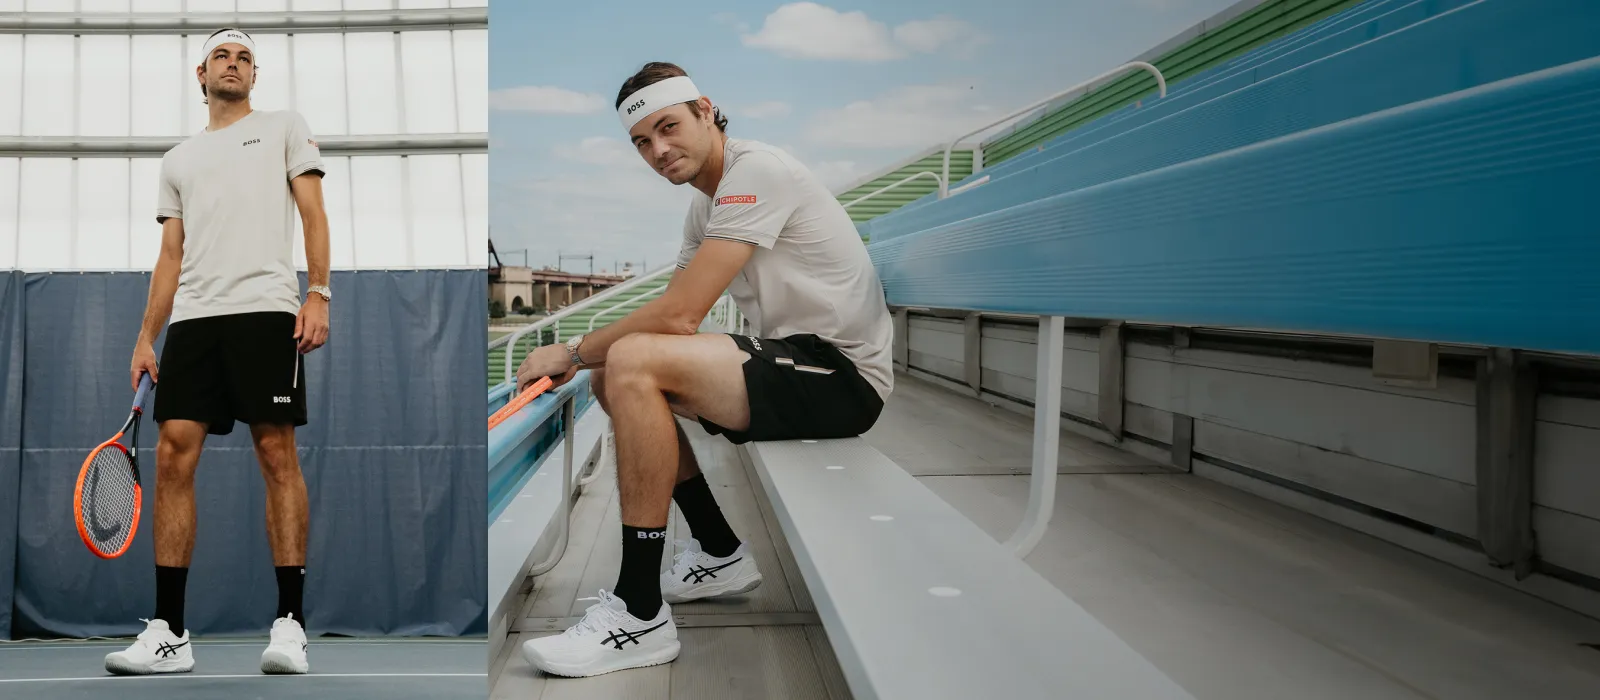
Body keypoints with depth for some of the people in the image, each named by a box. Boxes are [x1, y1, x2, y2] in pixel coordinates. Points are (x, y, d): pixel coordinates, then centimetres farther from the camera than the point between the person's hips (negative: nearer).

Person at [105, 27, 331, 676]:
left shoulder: (285, 127, 15)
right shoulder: (178, 158, 27)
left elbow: (313, 213, 4)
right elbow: (171, 255, 23)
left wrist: (318, 294, -10)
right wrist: (146, 338, 13)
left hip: (266, 310, -4)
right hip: (191, 320, 4)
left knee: (277, 455, -9)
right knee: (173, 457, -5)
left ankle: (290, 623, -6)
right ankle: (168, 633, 0)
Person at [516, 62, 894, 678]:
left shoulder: (756, 171, -16)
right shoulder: (705, 207, 14)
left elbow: (680, 315, -21)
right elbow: (673, 317, 11)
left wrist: (575, 351, -9)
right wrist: (583, 360, -4)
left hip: (843, 374, -10)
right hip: (794, 360, 10)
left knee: (633, 365, -25)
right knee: (616, 376, 13)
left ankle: (640, 616, -21)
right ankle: (721, 556, 19)